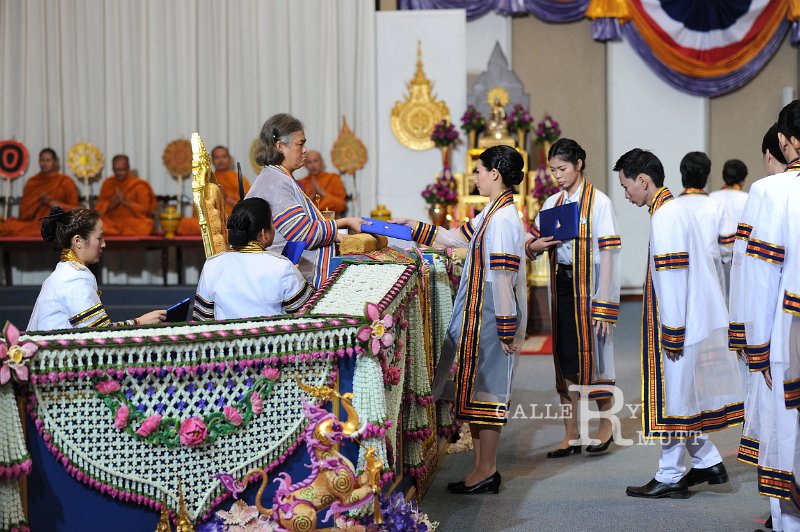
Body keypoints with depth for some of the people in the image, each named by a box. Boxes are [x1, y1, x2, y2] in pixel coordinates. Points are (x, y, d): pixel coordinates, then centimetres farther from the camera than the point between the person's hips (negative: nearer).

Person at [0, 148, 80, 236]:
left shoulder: (65, 182, 3)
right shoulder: (32, 182, 15)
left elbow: (74, 210, -1)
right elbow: (24, 210, 13)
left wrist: (52, 202, -9)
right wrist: (39, 203, -7)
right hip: (32, 222, 4)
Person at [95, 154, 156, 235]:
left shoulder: (139, 185, 0)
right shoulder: (108, 183, 9)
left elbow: (145, 209, -5)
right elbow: (100, 207, 6)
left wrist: (125, 202, -17)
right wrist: (113, 203, -14)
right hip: (112, 222, 2)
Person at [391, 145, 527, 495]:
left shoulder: (503, 219, -20)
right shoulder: (493, 213, 12)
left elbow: (502, 279, -22)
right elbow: (456, 237, 25)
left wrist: (506, 331, -22)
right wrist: (412, 226, 25)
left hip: (489, 319, -10)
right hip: (476, 317, 10)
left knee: (484, 392, -2)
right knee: (474, 391, 13)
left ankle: (486, 470, 8)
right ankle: (484, 468, 19)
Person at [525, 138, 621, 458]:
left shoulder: (598, 202, -8)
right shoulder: (552, 204, 10)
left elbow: (607, 254, -12)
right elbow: (530, 242, 19)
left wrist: (604, 305, -16)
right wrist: (535, 246, -7)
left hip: (588, 286, -6)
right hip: (562, 286, 6)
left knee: (592, 355, 0)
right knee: (564, 359, 7)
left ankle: (606, 424, 19)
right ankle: (571, 435, 14)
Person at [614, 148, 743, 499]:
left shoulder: (665, 217, -18)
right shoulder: (676, 209, 13)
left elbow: (673, 277, -22)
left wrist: (672, 334, -19)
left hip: (679, 326, -10)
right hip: (697, 322, 10)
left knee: (673, 395, 0)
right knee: (682, 395, 17)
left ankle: (670, 477, 8)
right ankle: (708, 462, 23)